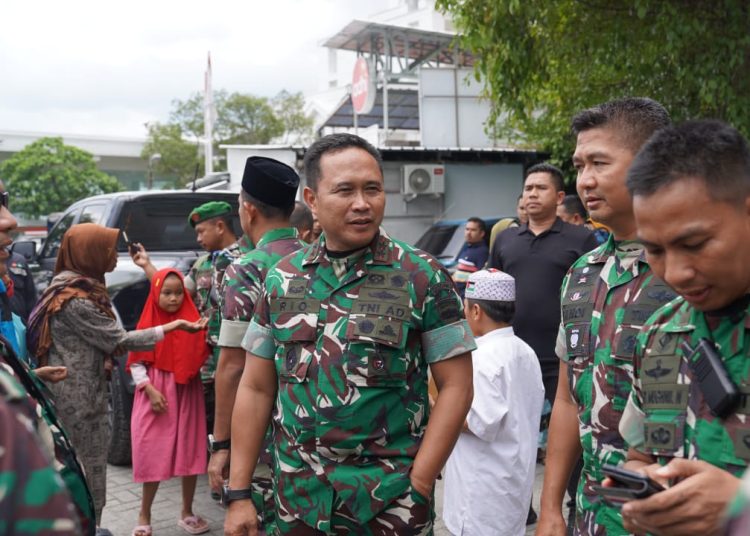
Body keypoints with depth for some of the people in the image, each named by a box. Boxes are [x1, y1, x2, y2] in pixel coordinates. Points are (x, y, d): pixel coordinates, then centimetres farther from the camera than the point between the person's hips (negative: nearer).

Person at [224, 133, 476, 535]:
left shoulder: (422, 278, -7)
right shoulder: (281, 280, 2)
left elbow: (455, 386, -6)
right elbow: (256, 389, 6)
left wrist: (418, 486, -12)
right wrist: (239, 493, 2)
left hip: (390, 501, -3)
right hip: (296, 501, 3)